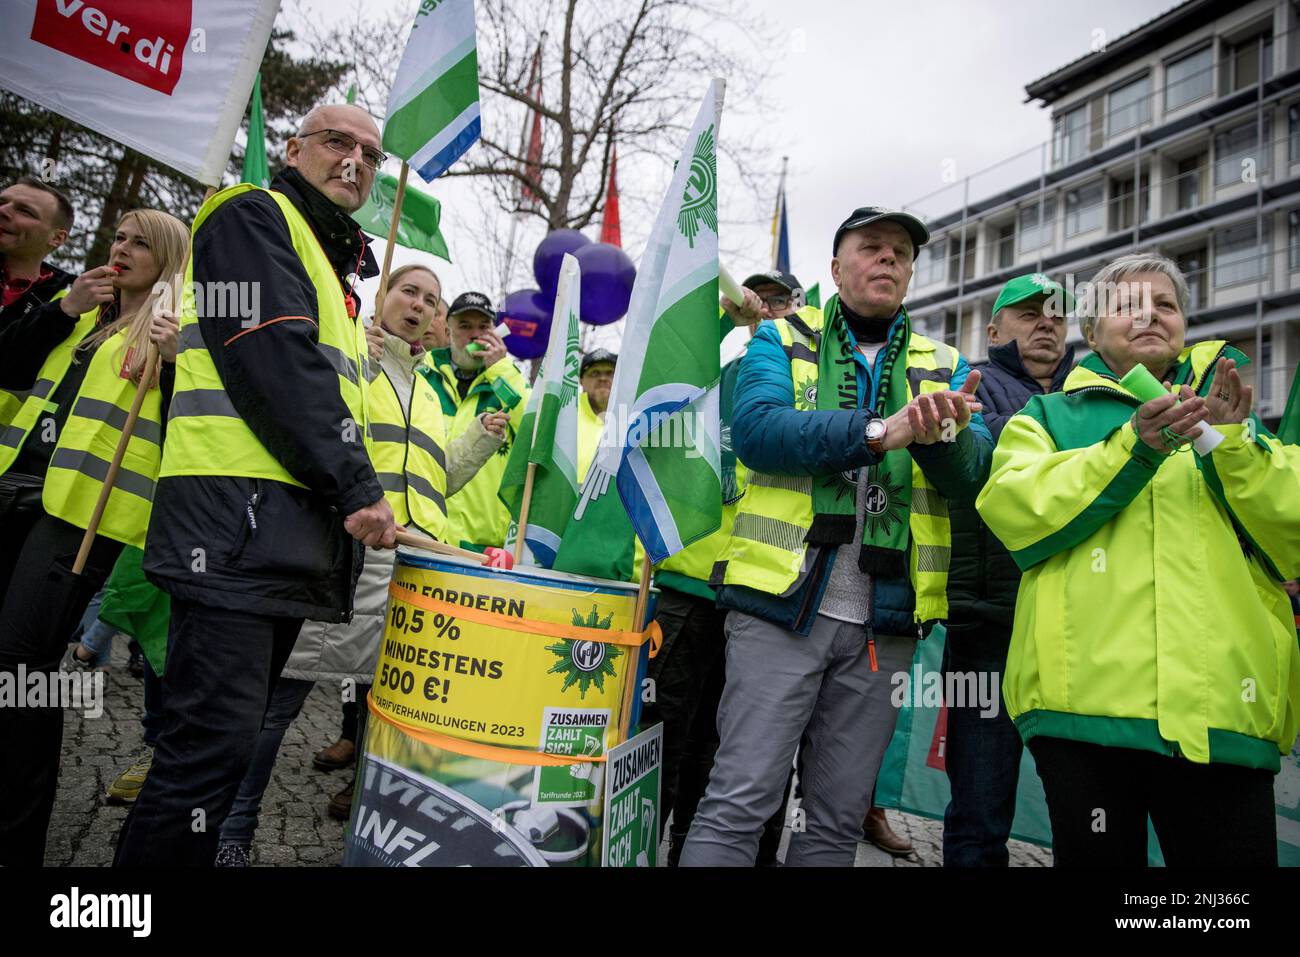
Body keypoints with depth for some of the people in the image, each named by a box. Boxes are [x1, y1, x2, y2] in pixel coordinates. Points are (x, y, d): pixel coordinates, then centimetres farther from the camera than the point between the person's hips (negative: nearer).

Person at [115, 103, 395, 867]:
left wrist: (358, 500, 14)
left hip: (301, 530, 9)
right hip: (240, 516, -9)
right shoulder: (254, 217, 1)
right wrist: (357, 487, -16)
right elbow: (274, 362, -14)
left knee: (228, 741, 11)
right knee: (216, 744, -11)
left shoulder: (336, 268, 28)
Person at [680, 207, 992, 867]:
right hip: (782, 602, -3)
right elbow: (755, 428, -13)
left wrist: (940, 434, -23)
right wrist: (879, 431, -23)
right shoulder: (782, 341, 8)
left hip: (885, 621, 4)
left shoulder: (943, 366, 15)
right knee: (741, 799, -5)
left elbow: (970, 473, 0)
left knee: (839, 816, 12)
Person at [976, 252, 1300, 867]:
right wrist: (1132, 450, -15)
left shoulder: (1226, 410, 20)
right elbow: (1015, 513, -6)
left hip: (1222, 707, 2)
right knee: (1099, 858, 7)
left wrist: (1236, 445, -8)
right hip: (1085, 699, -1)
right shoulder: (1048, 416, 14)